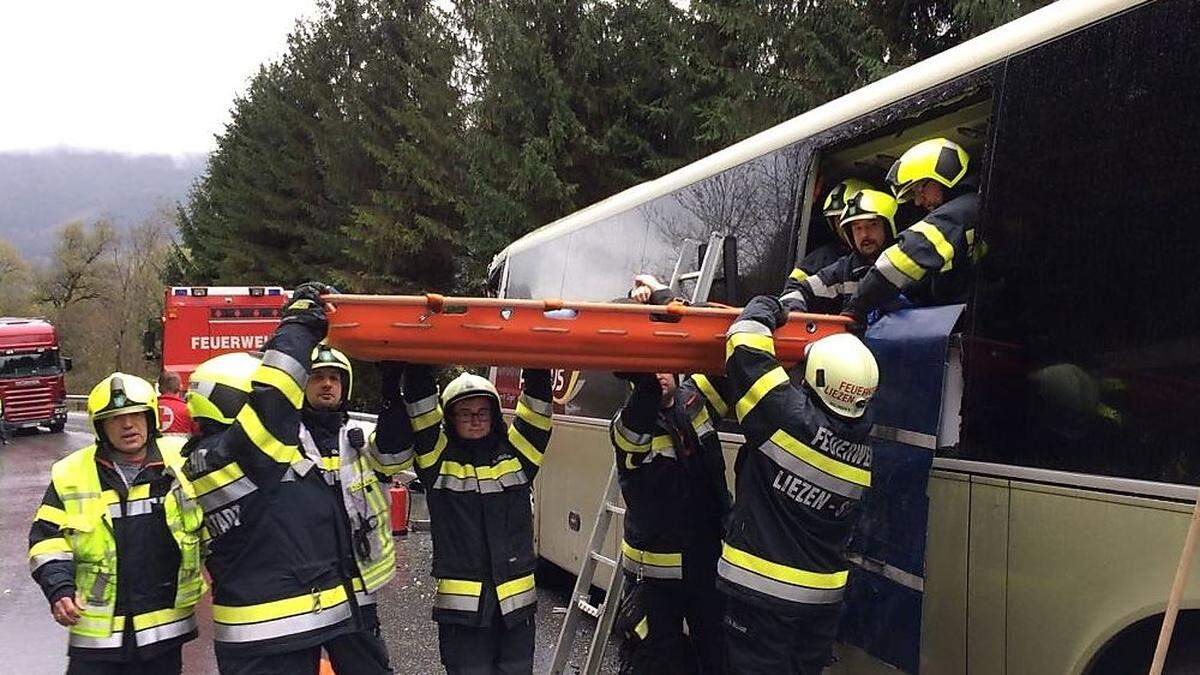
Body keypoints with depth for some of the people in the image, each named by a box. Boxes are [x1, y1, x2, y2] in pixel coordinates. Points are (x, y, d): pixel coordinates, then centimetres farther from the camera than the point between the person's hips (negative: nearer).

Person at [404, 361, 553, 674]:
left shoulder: (516, 453, 8)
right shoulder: (439, 459, 2)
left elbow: (536, 410, -1)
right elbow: (421, 411, -9)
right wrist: (416, 365, -18)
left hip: (516, 600, 2)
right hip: (461, 602, -2)